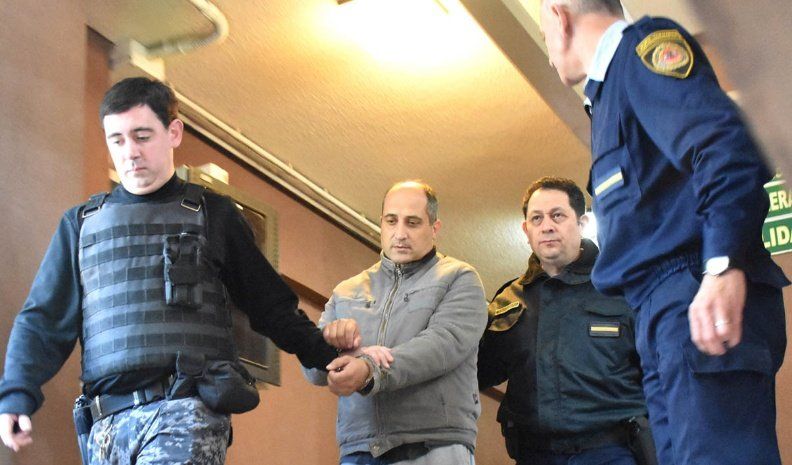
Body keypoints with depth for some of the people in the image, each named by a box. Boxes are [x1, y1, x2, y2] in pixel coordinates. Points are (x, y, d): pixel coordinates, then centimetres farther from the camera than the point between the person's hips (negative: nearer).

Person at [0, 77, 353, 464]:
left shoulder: (211, 215, 13)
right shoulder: (81, 223, 18)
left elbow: (272, 307, 16)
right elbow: (44, 320, 14)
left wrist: (333, 358, 6)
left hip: (185, 410, -3)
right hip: (107, 422, 3)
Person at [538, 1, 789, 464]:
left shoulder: (643, 44, 1)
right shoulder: (610, 87, 29)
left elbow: (723, 142, -16)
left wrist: (723, 263, -28)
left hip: (704, 302, -10)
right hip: (668, 313, 10)